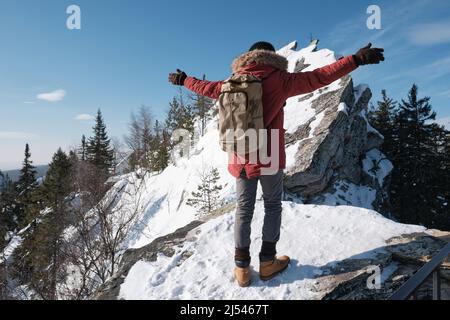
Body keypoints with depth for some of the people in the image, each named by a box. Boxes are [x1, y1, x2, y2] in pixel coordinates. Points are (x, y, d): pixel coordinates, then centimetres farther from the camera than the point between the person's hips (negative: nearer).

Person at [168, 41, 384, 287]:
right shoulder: (278, 80, -5)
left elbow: (206, 87, 20)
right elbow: (319, 77, -10)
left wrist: (183, 80, 38)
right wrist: (357, 59, -5)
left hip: (241, 159, 4)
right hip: (269, 158, -3)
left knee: (243, 209, 12)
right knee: (272, 206, 14)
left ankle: (241, 266, 17)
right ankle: (267, 261, 17)